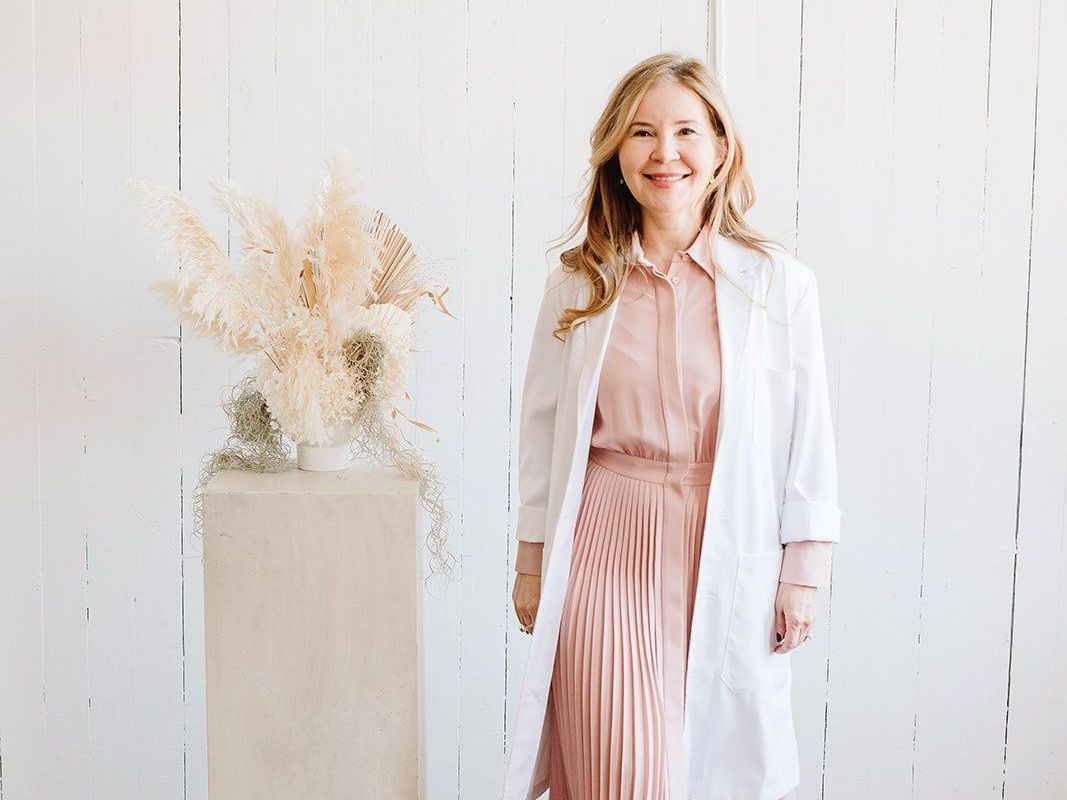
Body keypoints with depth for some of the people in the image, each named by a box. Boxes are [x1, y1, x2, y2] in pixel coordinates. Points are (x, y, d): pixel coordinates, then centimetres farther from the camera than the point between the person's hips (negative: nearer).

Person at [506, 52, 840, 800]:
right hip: (609, 549, 0)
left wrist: (804, 571, -1)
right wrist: (531, 560, 7)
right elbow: (542, 430, 6)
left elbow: (809, 432, -1)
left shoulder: (780, 281, -3)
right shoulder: (579, 283, 1)